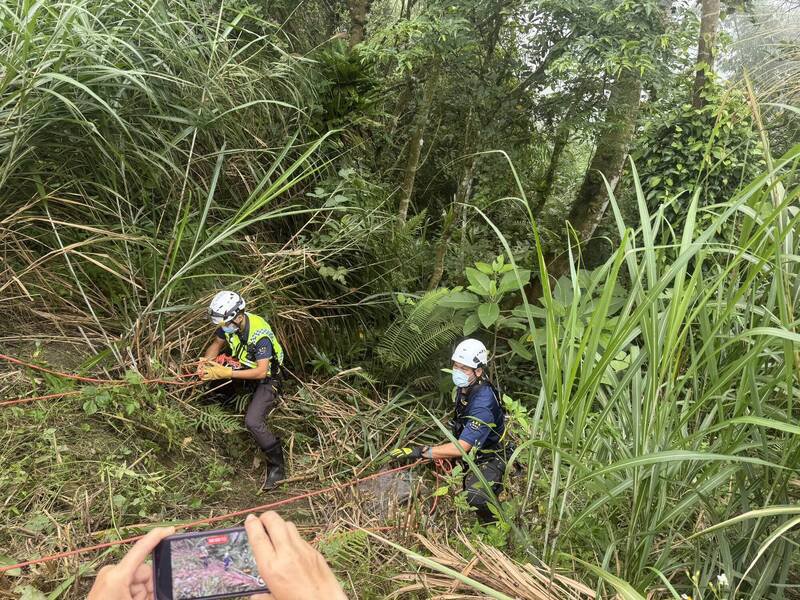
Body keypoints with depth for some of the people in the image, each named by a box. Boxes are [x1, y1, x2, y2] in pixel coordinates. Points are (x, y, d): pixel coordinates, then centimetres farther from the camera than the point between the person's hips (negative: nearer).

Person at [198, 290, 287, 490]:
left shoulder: (260, 333, -34)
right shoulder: (229, 324, -13)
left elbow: (261, 371, -35)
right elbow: (217, 344, 4)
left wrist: (226, 373, -38)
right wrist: (206, 361, -17)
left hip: (265, 378, -8)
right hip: (243, 367, 8)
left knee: (253, 422, -23)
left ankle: (277, 466, -8)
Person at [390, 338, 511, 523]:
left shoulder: (483, 404, -33)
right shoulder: (464, 387, -5)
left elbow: (461, 448, -35)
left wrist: (420, 452, -37)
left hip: (490, 459, -9)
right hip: (470, 452, 9)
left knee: (476, 498, -32)